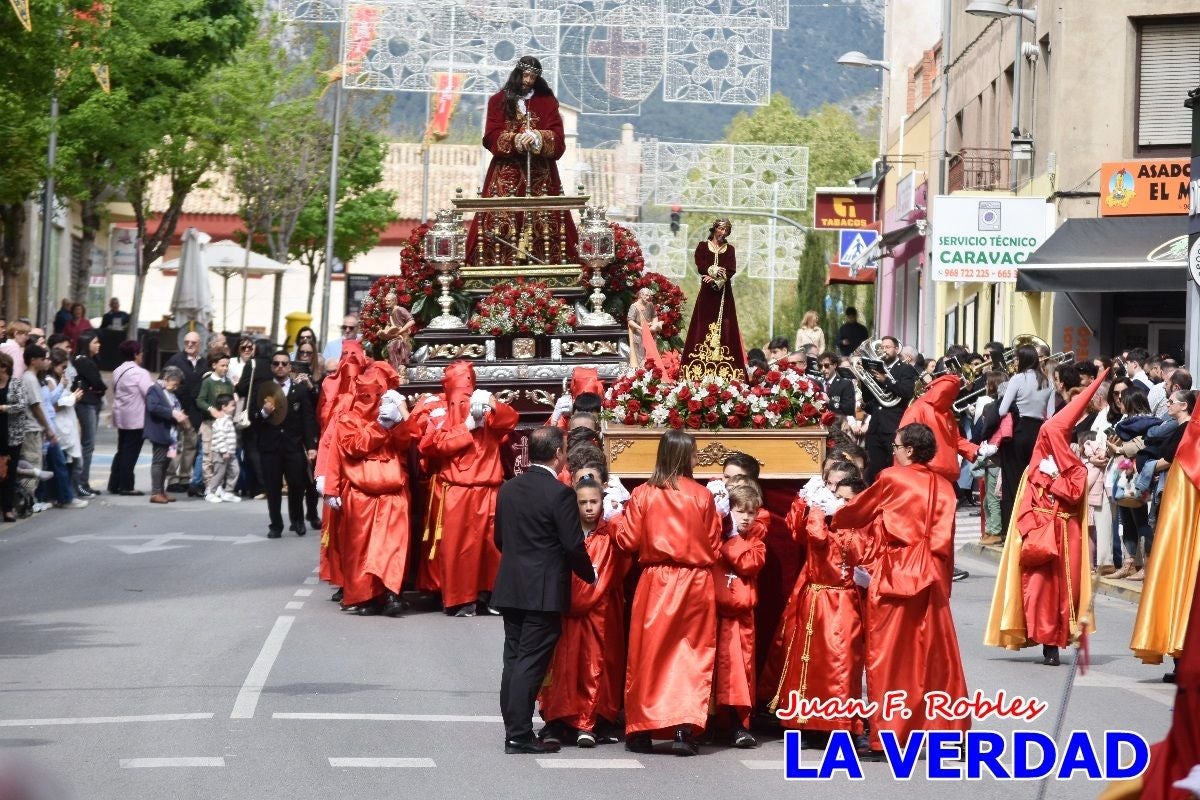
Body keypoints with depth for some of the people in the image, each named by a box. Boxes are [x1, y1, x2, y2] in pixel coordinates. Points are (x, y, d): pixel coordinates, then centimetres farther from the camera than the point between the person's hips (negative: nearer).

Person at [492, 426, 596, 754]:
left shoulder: (508, 489, 6)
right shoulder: (560, 493, -14)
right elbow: (574, 545, -14)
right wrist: (591, 575, 2)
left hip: (510, 588, 6)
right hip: (545, 591, -6)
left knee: (514, 660, 11)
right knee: (531, 662, -5)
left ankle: (514, 730, 14)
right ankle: (520, 736, -5)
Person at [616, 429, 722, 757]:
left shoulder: (642, 494, -6)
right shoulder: (702, 496, -5)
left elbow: (628, 541, -4)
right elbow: (713, 545, 0)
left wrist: (620, 517, 13)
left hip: (655, 581, 0)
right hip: (695, 583, 0)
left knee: (648, 655, 9)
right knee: (692, 656, 6)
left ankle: (641, 731, 11)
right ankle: (684, 729, -5)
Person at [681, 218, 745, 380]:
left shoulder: (730, 249, 13)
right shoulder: (703, 246, 8)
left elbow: (732, 270, -1)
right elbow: (700, 266, -5)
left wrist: (715, 276, -15)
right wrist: (715, 271, -18)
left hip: (724, 292, 2)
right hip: (707, 292, -2)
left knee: (724, 328, -4)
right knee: (704, 325, -8)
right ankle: (700, 370, -11)